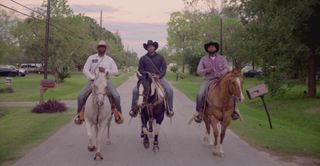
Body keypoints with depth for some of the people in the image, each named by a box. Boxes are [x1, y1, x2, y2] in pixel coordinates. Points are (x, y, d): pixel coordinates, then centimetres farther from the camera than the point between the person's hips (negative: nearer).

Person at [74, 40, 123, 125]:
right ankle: (79, 114, 2)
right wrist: (93, 78, -15)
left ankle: (118, 114, -3)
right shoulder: (91, 58, 6)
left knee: (116, 96, -22)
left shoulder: (109, 59, 8)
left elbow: (116, 71, 0)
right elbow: (85, 70, -1)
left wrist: (106, 70, -17)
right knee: (81, 96, -19)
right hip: (93, 80, 0)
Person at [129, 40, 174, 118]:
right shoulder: (143, 58, 5)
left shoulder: (160, 57, 6)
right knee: (135, 90, -21)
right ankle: (134, 108, -6)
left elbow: (164, 68, 2)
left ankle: (169, 108, -5)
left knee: (169, 90, -21)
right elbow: (140, 70, 4)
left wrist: (159, 75, -17)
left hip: (159, 78, 0)